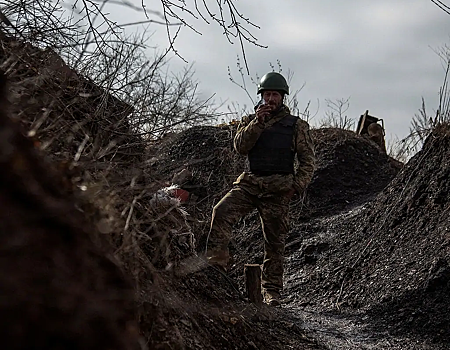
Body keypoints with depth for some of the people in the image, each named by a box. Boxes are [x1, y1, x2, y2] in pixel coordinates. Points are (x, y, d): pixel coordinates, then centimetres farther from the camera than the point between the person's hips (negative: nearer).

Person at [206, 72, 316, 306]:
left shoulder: (297, 126, 9)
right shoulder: (250, 121, 14)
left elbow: (307, 160, 7)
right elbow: (240, 146, -3)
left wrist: (297, 186, -6)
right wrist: (258, 122, -12)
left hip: (278, 190, -1)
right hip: (249, 183, 2)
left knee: (274, 241, 1)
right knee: (221, 212, -24)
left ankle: (271, 291, 9)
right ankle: (216, 261, -23)